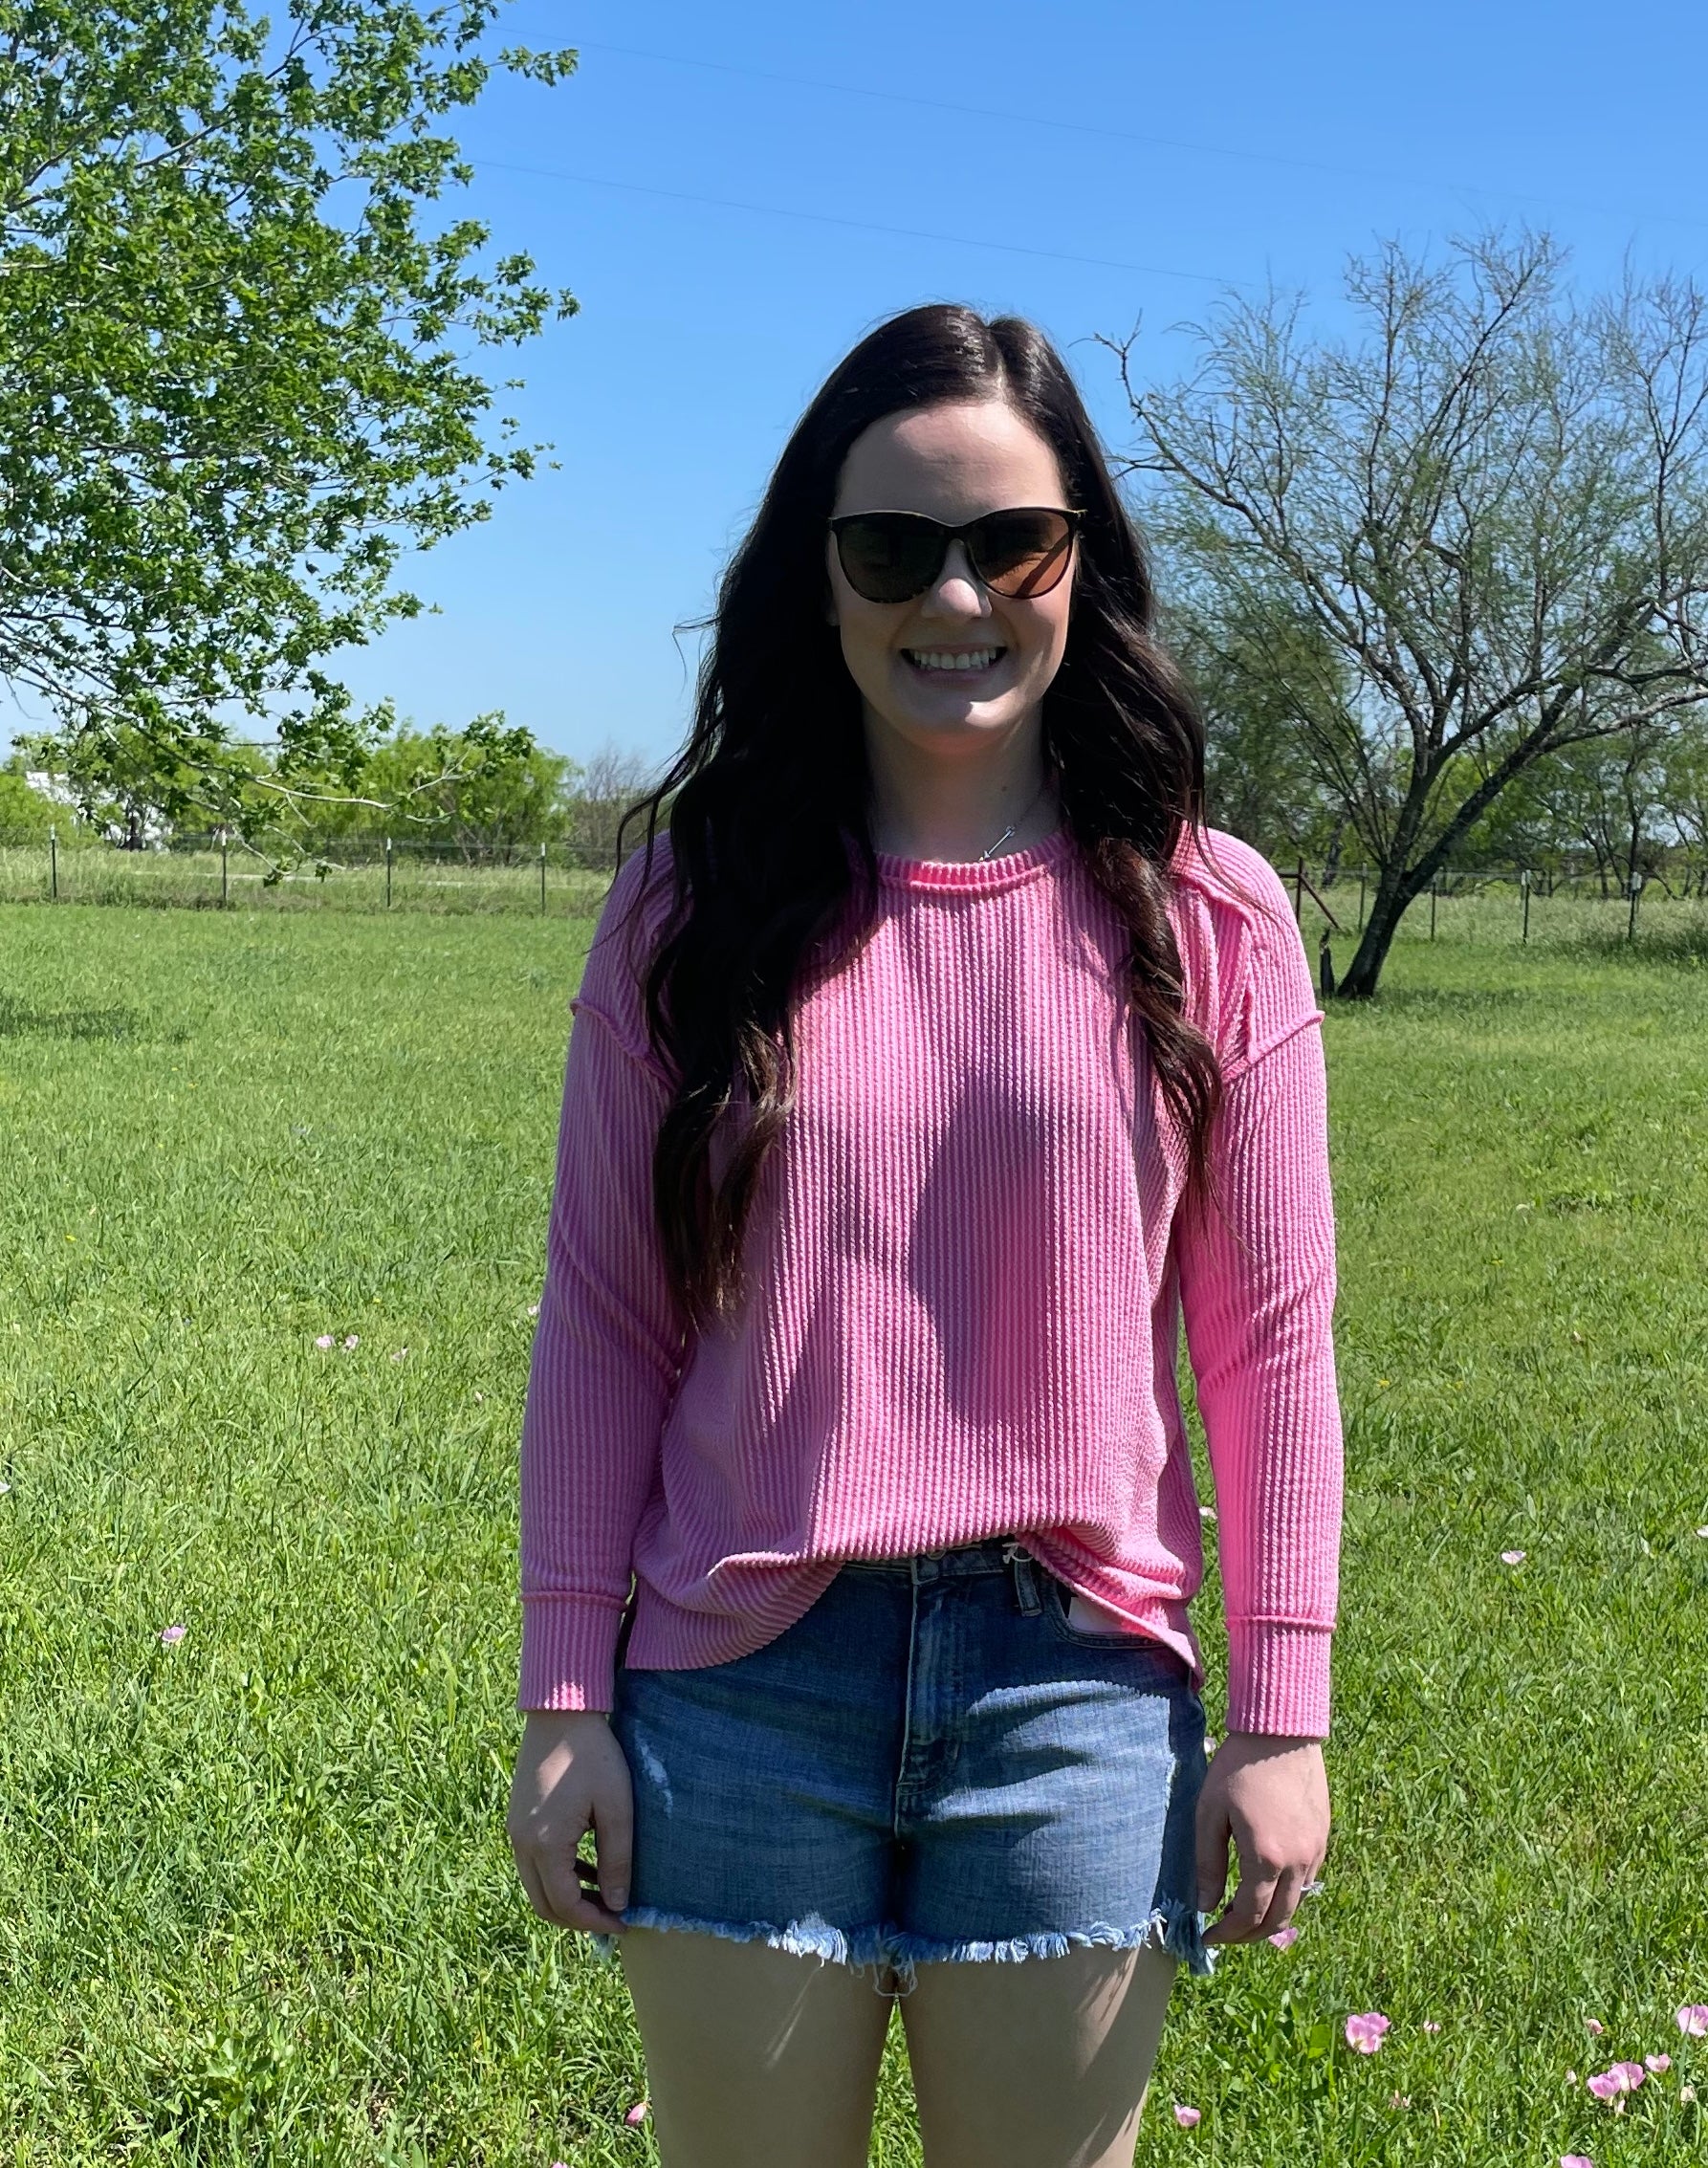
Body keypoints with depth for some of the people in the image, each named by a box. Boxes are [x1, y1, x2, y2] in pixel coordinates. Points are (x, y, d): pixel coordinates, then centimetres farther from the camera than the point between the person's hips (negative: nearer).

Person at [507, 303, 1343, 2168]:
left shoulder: (1205, 920, -2)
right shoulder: (697, 896, -1)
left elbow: (1270, 1344, 1)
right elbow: (604, 1318, 0)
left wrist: (1283, 1717, -1)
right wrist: (564, 1696, -1)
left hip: (1076, 1686, 0)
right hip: (741, 1682, 1)